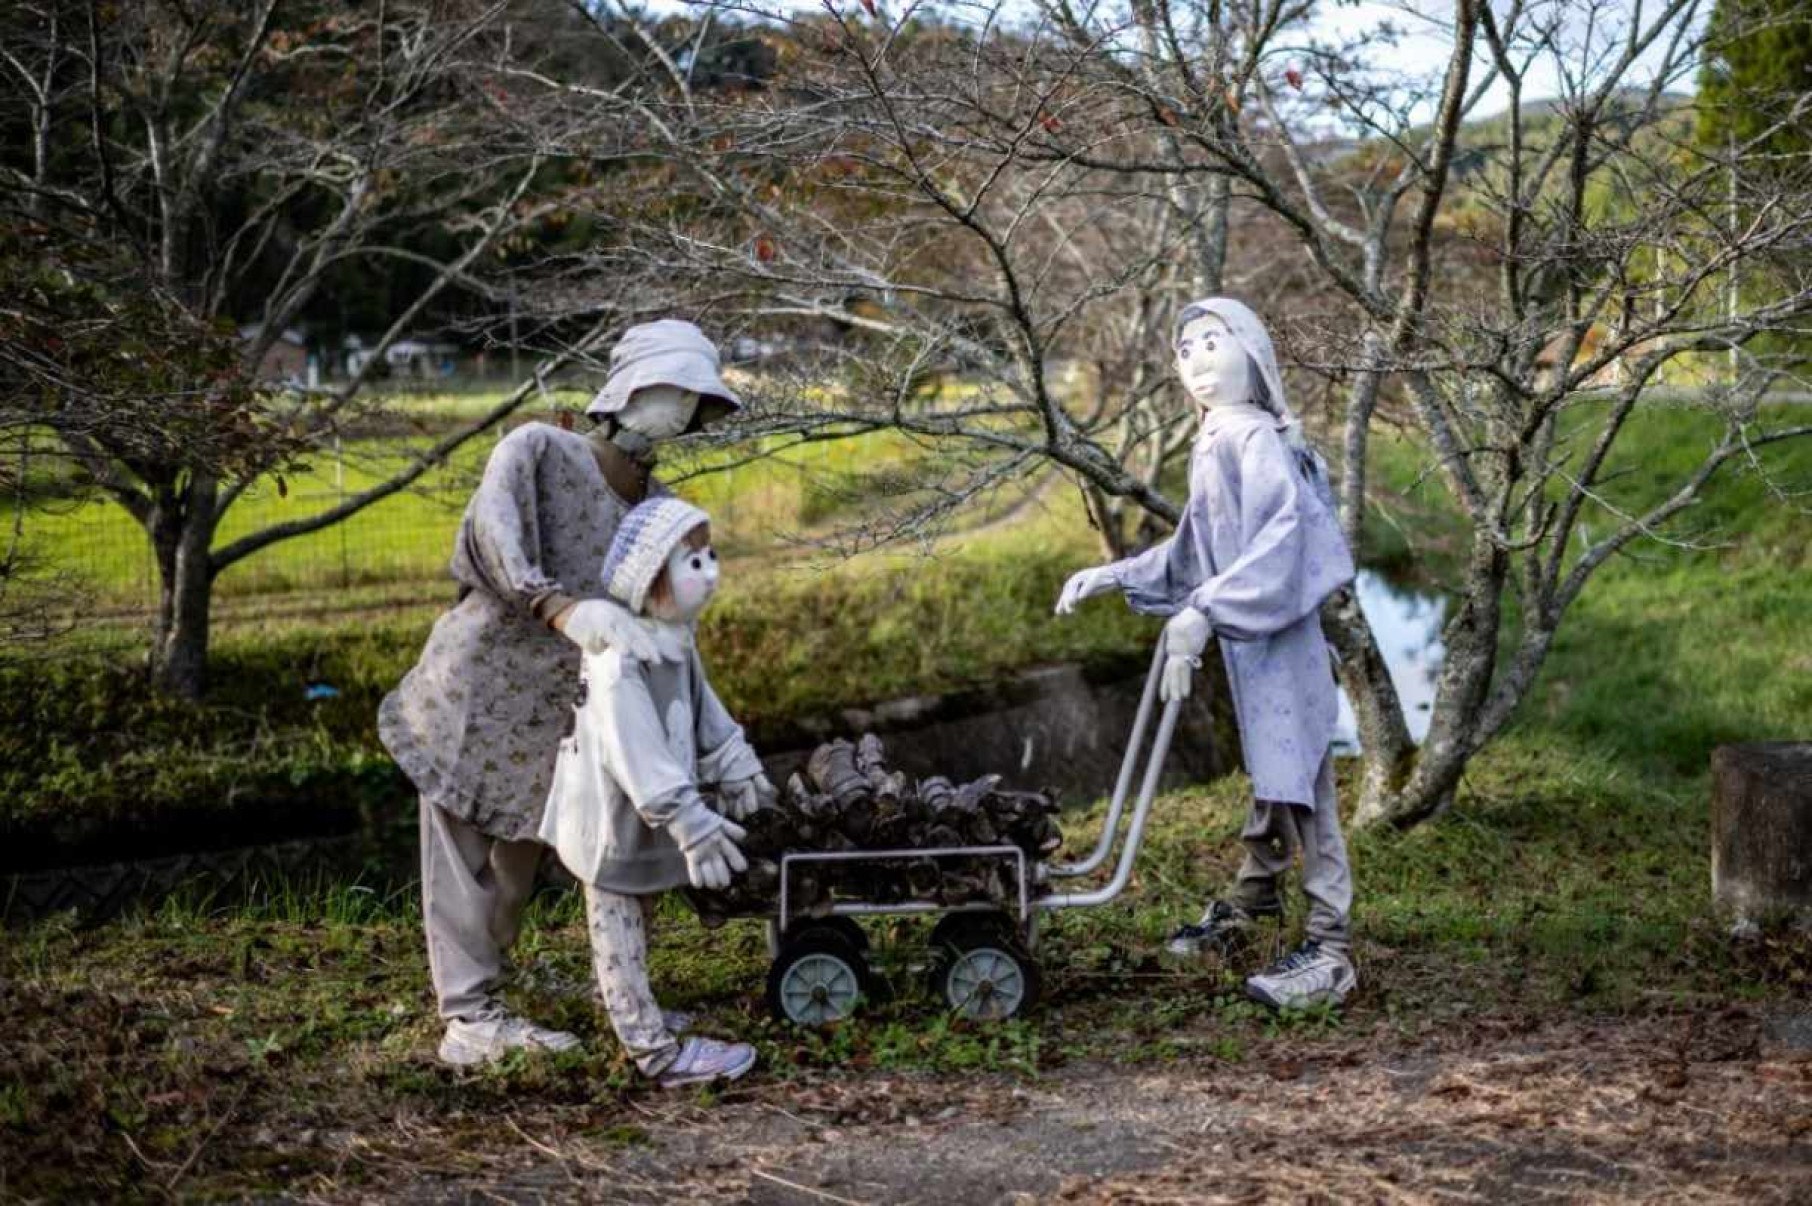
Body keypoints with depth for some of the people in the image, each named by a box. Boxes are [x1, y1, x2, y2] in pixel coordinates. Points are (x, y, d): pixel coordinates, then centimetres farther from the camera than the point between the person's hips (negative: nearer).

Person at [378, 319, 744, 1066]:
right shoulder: (537, 450, -12)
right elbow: (490, 544, -28)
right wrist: (564, 609, -44)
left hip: (548, 716, 6)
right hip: (473, 687, -5)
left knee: (515, 864, 10)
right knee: (463, 858, -1)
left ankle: (480, 1013, 21)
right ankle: (467, 1020, 3)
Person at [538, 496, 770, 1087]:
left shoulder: (675, 639, 4)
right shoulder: (618, 660, -29)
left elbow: (704, 710, 16)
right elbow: (636, 752, -32)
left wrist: (737, 771, 17)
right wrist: (691, 823, -32)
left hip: (643, 814, 10)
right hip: (614, 822, -10)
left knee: (635, 924, 23)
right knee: (620, 933, 3)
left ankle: (641, 1020, 37)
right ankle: (657, 1051, 7)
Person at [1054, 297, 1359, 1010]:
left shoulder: (1252, 436, -14)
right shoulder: (1212, 446, 16)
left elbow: (1282, 534, -28)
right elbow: (1191, 553, 25)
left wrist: (1204, 612, -32)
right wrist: (1113, 577, 20)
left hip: (1279, 639, -9)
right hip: (1245, 640, 10)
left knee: (1295, 780, -10)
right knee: (1269, 776, 21)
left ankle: (1332, 950, -8)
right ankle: (1250, 905, 34)